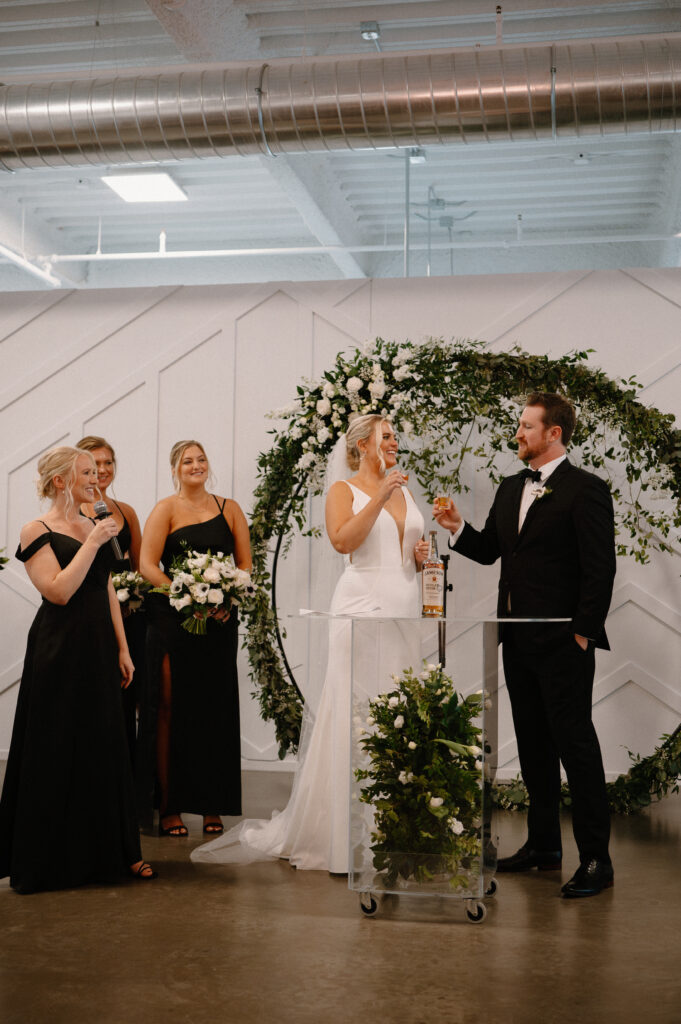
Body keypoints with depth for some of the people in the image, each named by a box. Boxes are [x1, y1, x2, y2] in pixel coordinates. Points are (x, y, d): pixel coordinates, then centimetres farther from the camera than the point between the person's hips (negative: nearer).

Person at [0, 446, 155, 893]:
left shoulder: (95, 527, 13)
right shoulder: (38, 530, -6)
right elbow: (59, 591, -18)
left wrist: (122, 648, 11)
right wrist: (93, 542, -16)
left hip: (99, 649, 6)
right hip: (59, 651, -6)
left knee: (105, 750, 9)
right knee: (56, 753, 1)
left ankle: (113, 852, 19)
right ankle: (51, 860, 14)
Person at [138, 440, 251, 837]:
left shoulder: (229, 509, 11)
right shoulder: (166, 510, 2)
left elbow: (246, 563, 10)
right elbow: (148, 565, -6)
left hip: (219, 622, 3)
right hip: (172, 620, -3)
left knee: (216, 711, 5)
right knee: (172, 709, -2)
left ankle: (212, 806, 15)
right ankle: (169, 807, 6)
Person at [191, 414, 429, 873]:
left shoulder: (404, 492, 18)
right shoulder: (344, 490, 0)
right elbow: (343, 540, -18)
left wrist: (422, 556, 6)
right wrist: (379, 497, -18)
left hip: (405, 607, 6)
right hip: (363, 604, -6)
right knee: (356, 718, -7)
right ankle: (346, 837, 1)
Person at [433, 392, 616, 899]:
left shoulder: (585, 489, -10)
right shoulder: (511, 488, 14)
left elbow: (600, 568, -13)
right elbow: (489, 550, 17)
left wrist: (583, 632, -15)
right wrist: (458, 528, -1)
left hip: (562, 642, -8)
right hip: (517, 639, 8)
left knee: (576, 743, -4)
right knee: (533, 743, 15)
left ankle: (596, 858, 5)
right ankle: (543, 843, 27)